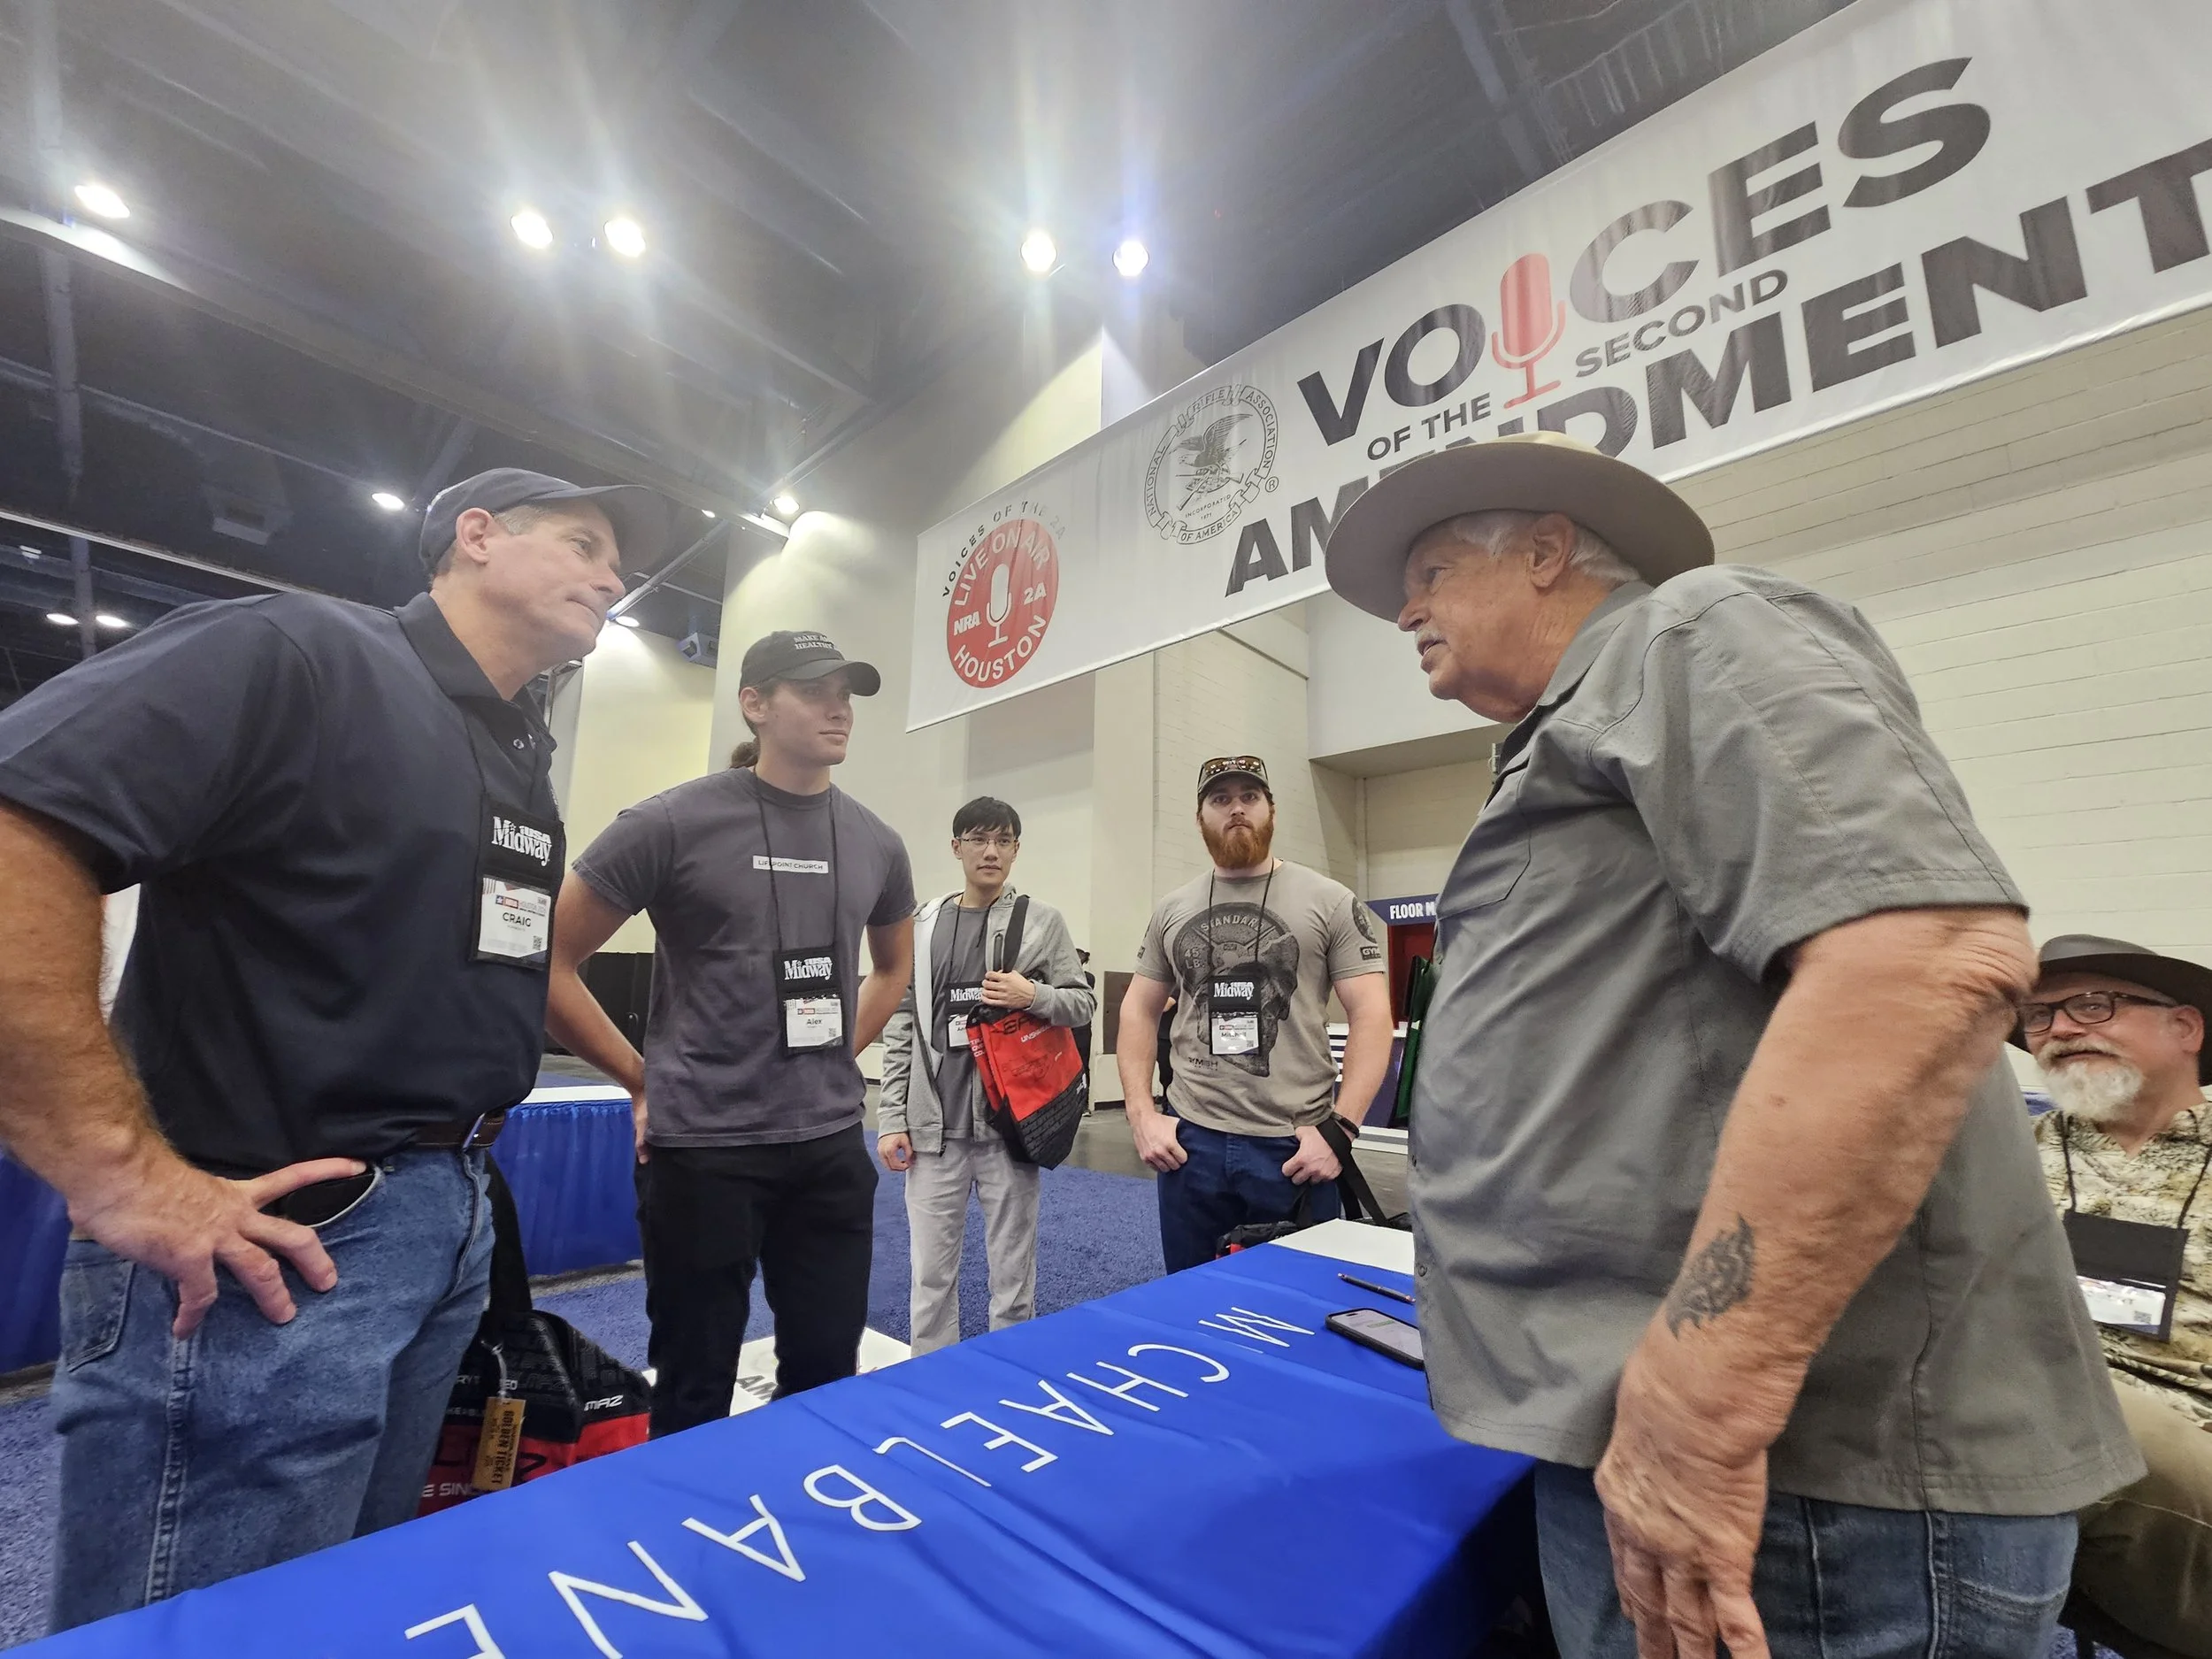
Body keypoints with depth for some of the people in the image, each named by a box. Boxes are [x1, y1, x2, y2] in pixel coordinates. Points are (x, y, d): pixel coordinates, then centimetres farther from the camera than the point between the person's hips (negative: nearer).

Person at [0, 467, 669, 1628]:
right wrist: (121, 1178, -25)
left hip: (451, 1225, 8)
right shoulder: (296, 652, -12)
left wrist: (459, 1163, 16)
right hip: (278, 1240, -8)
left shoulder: (525, 768, 13)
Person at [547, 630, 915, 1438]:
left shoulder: (875, 843, 3)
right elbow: (546, 961, -4)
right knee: (696, 1387, 14)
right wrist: (643, 1081, -3)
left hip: (830, 1145, 4)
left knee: (827, 1373, 17)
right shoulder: (674, 822, -10)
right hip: (703, 1146, -4)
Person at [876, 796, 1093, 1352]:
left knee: (1013, 1275, 11)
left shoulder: (1042, 922, -1)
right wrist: (891, 1119, 2)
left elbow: (1083, 1002, 3)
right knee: (931, 1275, 13)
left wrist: (1036, 997, -17)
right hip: (933, 1127, 2)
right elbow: (899, 1028, 6)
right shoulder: (923, 926, 5)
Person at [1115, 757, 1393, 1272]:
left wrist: (1341, 1128, -12)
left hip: (1295, 1148, -3)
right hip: (1190, 1143, 3)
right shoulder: (1171, 910, 7)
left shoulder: (1329, 901, -3)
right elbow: (1138, 1012, 11)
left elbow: (1373, 1015, -5)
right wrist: (1142, 1114, 1)